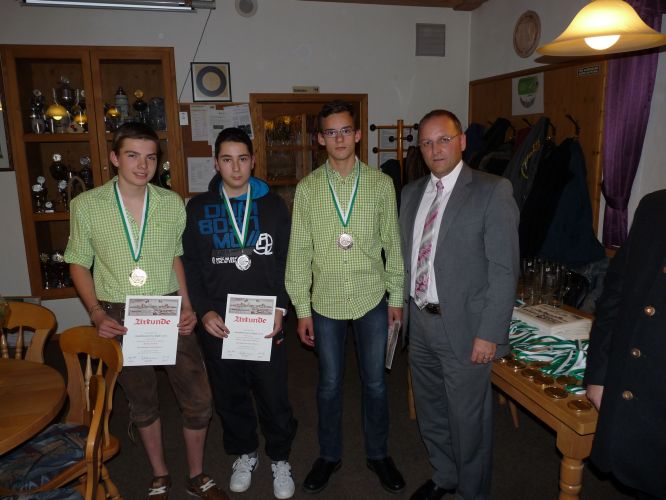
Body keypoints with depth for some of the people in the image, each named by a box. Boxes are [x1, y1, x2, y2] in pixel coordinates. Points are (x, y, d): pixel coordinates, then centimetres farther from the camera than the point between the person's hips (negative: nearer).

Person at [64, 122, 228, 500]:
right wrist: (97, 314, -7)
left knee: (198, 400, 4)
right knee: (143, 401, 16)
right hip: (119, 317, -1)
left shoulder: (172, 203, 0)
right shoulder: (86, 205, -4)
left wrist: (187, 305, -1)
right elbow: (79, 264, 4)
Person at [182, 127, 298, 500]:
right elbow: (190, 264, 3)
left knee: (274, 393, 5)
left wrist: (281, 308, -8)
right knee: (230, 393, 15)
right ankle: (245, 453, 38)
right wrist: (204, 311, -7)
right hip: (218, 321, 1)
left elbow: (287, 262, 3)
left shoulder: (273, 205, 3)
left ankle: (280, 458, 29)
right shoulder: (198, 208, 3)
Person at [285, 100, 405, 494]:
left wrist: (397, 297, 2)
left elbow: (393, 243, 2)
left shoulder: (381, 183, -2)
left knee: (375, 383, 14)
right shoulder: (308, 188, -3)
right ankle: (329, 455, 36)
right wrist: (302, 309, -2)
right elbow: (299, 252, -1)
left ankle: (379, 454, 36)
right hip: (326, 302, 0)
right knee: (329, 384, 14)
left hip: (372, 299, 0)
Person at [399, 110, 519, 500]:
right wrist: (401, 306, 8)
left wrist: (490, 334, -17)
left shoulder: (493, 191, -11)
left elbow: (504, 269, -14)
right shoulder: (412, 193, 8)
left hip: (463, 326, -6)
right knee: (430, 411, 22)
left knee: (468, 419, 10)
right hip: (419, 322, 6)